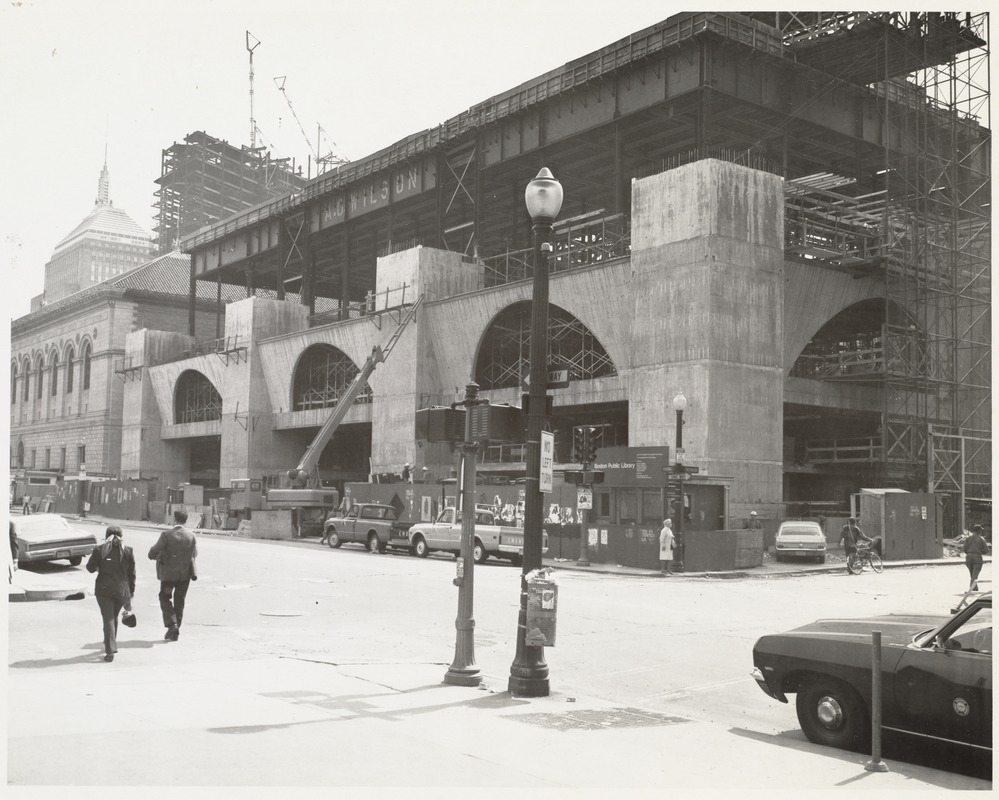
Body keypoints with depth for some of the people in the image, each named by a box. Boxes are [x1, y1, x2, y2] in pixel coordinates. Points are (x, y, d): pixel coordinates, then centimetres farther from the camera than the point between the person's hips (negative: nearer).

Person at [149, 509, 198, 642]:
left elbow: (152, 554, -13)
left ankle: (172, 625, -2)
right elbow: (194, 556, 6)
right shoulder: (192, 537, -7)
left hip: (169, 573, -3)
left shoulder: (167, 535, -16)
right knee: (179, 601, 14)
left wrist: (159, 556, 9)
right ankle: (175, 631, 17)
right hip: (185, 574, 3)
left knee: (165, 598, 15)